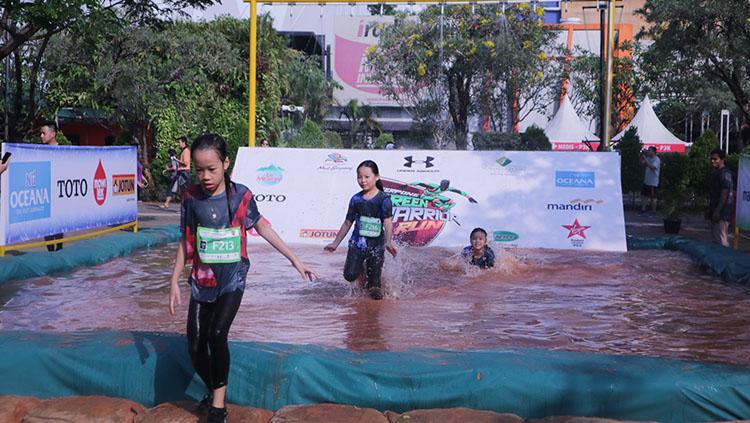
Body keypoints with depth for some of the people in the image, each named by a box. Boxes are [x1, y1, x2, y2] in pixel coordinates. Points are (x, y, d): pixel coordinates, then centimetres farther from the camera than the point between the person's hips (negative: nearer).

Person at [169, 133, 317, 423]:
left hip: (232, 279, -3)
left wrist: (295, 261, 5)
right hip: (202, 281, 3)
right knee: (195, 348, 0)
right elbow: (186, 242, 4)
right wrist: (174, 282, 3)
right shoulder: (191, 197, -5)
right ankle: (214, 391, 29)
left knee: (217, 334, -21)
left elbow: (262, 228, 3)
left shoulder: (240, 195, -9)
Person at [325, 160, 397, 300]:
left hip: (376, 245, -3)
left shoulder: (384, 199, -7)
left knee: (374, 286, -1)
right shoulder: (356, 199, 4)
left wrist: (388, 242, -34)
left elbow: (387, 222, -17)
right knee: (350, 275, -12)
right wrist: (335, 243, 19)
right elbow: (348, 222, 14)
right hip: (357, 243, 3)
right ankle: (361, 268, 21)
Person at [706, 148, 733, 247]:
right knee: (715, 239, 13)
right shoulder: (715, 173, 16)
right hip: (715, 211, 10)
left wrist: (717, 211, -22)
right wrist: (709, 210, 20)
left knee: (721, 240, -9)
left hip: (722, 213, -10)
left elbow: (724, 194, -20)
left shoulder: (725, 173, -15)